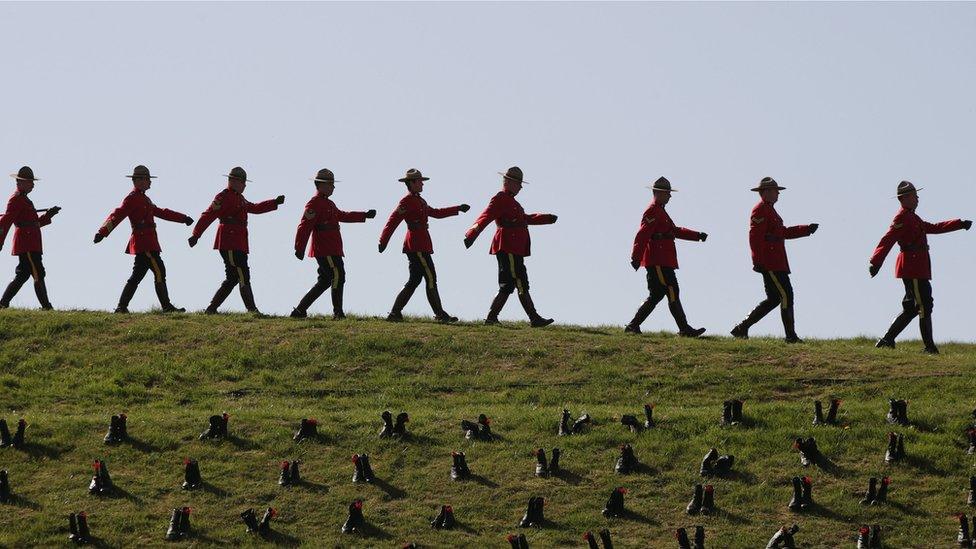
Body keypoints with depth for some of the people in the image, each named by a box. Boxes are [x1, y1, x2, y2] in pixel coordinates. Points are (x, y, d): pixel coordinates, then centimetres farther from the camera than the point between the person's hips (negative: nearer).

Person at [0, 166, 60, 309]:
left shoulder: (23, 199, 22)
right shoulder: (16, 199, -9)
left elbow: (35, 222, 27)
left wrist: (48, 215, 13)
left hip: (30, 245, 11)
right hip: (27, 244, -11)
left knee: (22, 276, 10)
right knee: (38, 275, -10)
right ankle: (47, 307, -11)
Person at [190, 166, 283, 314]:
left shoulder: (239, 198, 21)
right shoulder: (224, 197, -10)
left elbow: (255, 208, 33)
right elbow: (208, 215, -16)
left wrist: (275, 202, 27)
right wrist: (196, 235, -23)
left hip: (239, 244, 10)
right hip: (230, 244, -10)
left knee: (233, 278, 10)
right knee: (243, 276, -13)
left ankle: (211, 309, 14)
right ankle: (252, 310, -16)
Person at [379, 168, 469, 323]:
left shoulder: (419, 200, 19)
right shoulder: (407, 201, -10)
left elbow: (436, 213, 30)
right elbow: (393, 221, -16)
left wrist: (458, 209, 30)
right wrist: (383, 241, -20)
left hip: (419, 245, 10)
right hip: (417, 246, -10)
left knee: (414, 281, 9)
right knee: (430, 278, -6)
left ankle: (395, 313, 8)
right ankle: (440, 314, -3)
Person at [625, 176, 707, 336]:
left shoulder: (660, 211, 23)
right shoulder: (652, 212, -10)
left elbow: (676, 231, 29)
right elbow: (642, 235, -20)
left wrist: (697, 235, 20)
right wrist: (636, 257, -28)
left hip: (662, 262, 11)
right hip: (658, 262, -11)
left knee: (656, 296, 10)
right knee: (672, 293, -9)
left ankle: (633, 326, 11)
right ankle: (684, 329, -8)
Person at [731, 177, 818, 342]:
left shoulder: (769, 210, 22)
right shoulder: (760, 210, -12)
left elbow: (783, 232, 27)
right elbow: (755, 237, -20)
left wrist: (807, 229, 19)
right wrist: (758, 261, -26)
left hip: (776, 263, 11)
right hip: (770, 264, -11)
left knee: (774, 299, 11)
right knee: (786, 295, -9)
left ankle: (742, 328, 13)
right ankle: (791, 336, -6)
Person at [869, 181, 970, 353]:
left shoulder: (913, 218, 22)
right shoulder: (902, 218, -10)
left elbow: (934, 228, 32)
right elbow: (887, 240, -21)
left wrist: (960, 224, 31)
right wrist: (876, 262, -31)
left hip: (918, 267, 10)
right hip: (912, 267, -10)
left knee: (911, 308, 12)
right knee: (924, 305, -9)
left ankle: (887, 340, 13)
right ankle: (930, 347, -8)